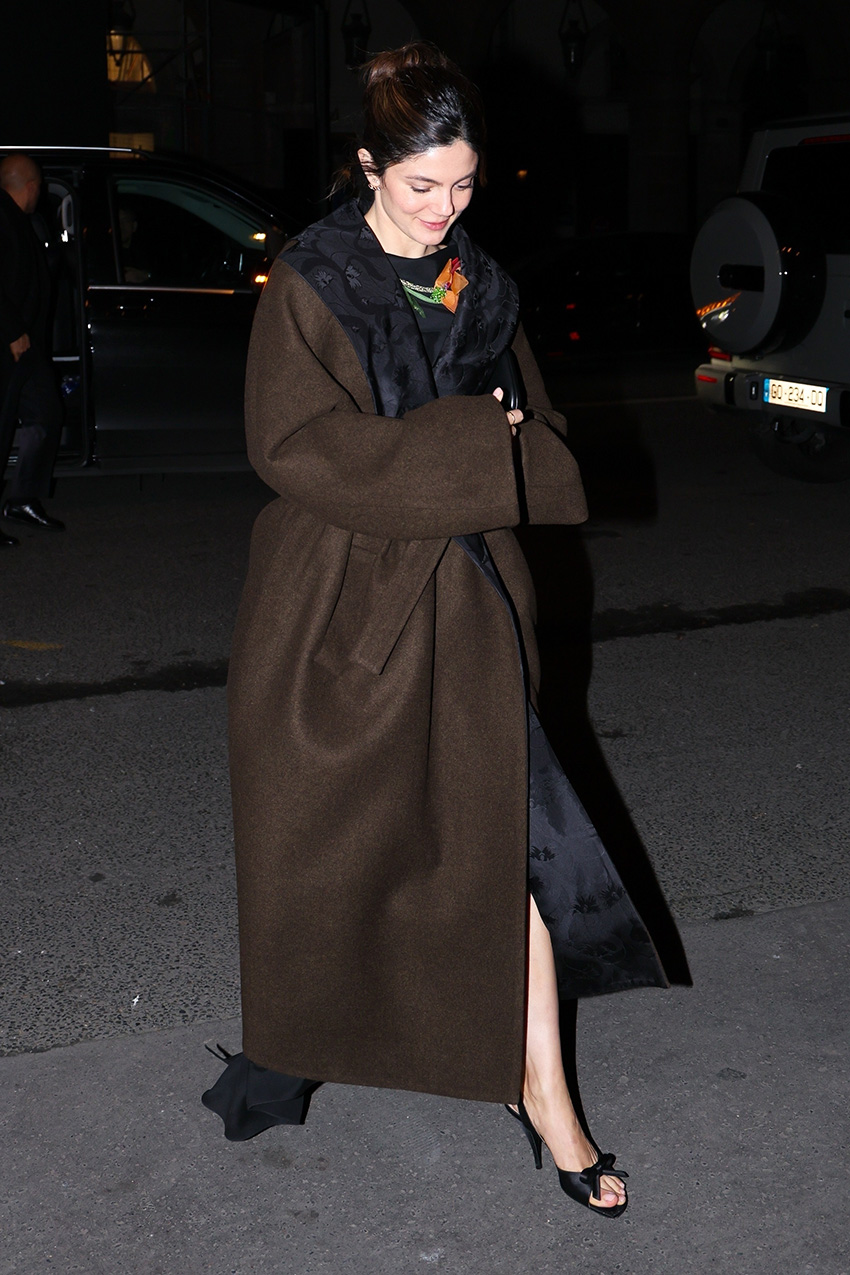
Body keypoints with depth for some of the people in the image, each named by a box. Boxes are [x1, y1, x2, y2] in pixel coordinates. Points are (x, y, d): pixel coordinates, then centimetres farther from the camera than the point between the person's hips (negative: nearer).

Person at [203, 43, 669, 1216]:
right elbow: (292, 442, -16)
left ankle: (540, 1086, 10)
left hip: (463, 601, 4)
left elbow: (527, 432, 17)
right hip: (339, 603, -3)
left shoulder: (481, 287, 9)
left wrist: (498, 451, -6)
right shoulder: (309, 283, -6)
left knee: (508, 835, -1)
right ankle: (308, 1033, 36)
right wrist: (461, 444, -17)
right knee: (328, 845, 11)